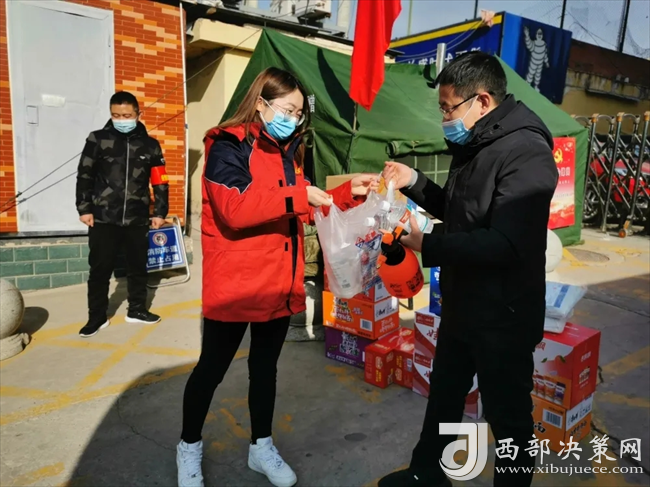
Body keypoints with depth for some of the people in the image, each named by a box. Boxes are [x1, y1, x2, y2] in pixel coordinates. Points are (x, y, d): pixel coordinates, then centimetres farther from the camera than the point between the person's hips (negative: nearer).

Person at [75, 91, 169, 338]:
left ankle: (137, 310, 27)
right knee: (100, 269, 4)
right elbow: (84, 176, 4)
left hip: (137, 219, 2)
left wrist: (160, 212, 4)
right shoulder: (97, 139, 1)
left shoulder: (150, 145, 5)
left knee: (138, 267, 11)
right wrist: (84, 208, -1)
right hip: (103, 219, -1)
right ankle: (97, 317, 19)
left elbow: (160, 182, 7)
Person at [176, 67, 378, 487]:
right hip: (236, 285, -7)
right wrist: (297, 196, -26)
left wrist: (349, 193, 5)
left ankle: (262, 447, 36)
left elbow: (301, 211, 16)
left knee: (265, 366, 19)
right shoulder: (228, 145, -10)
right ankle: (189, 446, 33)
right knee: (213, 367, 9)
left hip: (280, 284, 7)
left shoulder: (289, 152, 14)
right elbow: (234, 209, -24)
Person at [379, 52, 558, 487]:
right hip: (462, 305, 10)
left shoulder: (525, 153, -22)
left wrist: (428, 246, -23)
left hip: (503, 315, -9)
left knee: (508, 416, 11)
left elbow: (504, 245, -30)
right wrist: (415, 183, 4)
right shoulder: (474, 146, 7)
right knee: (444, 396, 24)